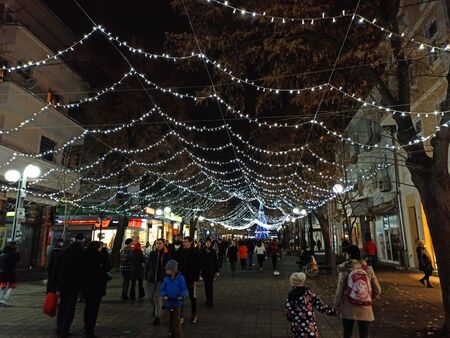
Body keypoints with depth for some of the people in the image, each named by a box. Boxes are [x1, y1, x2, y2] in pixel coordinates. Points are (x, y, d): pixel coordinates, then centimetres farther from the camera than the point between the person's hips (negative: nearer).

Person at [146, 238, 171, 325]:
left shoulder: (167, 254, -9)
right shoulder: (152, 253, 0)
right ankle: (155, 308, 47)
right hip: (151, 279, 4)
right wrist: (146, 276, 5)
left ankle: (157, 317, 3)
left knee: (158, 297, -9)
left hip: (161, 279, -4)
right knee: (152, 297, 17)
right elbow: (147, 265, 7)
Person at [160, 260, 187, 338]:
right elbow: (163, 289, 4)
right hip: (169, 302, 4)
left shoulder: (180, 278, -11)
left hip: (177, 303, -4)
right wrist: (164, 295, -15)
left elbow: (184, 289, -7)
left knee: (177, 320, 3)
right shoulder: (166, 279, 0)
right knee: (171, 320, 19)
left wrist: (181, 296, -24)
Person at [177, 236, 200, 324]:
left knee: (192, 297, 12)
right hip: (181, 278, 4)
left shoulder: (195, 253, -11)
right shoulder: (181, 252, 2)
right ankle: (180, 316, 16)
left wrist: (196, 279, -15)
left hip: (191, 279, -4)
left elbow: (197, 267, -12)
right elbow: (178, 265, 9)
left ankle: (194, 315, 28)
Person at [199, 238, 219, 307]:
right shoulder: (202, 252, 1)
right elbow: (200, 261, 1)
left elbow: (216, 261, 3)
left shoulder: (213, 251, 1)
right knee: (206, 286, 8)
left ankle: (210, 301, -3)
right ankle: (208, 300, 19)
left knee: (210, 286, -7)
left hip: (211, 271, -1)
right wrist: (200, 270, -4)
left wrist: (217, 271, 1)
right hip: (204, 271, 1)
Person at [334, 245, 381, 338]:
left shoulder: (345, 270, -10)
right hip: (365, 310, 1)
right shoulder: (368, 269, -4)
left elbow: (340, 290, -7)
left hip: (348, 309, -1)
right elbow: (377, 290, 1)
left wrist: (337, 306, 4)